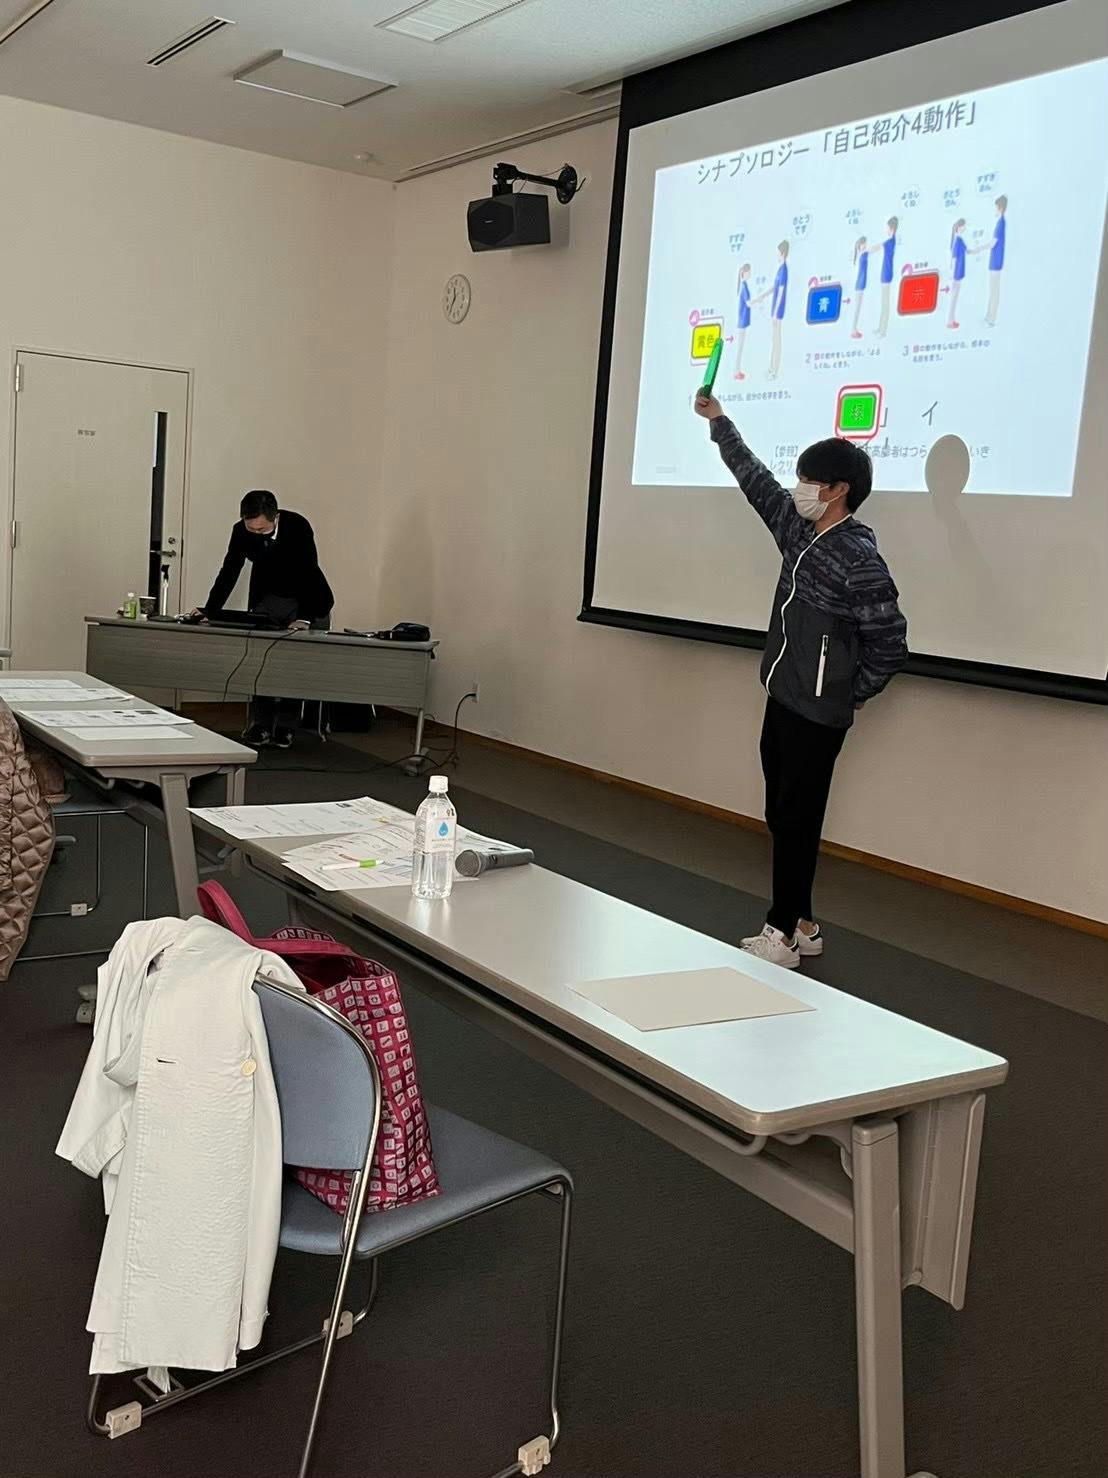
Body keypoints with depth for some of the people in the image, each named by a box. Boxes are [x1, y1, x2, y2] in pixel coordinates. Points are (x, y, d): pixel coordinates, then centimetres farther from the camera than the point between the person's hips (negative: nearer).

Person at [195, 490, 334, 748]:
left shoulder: (298, 526, -30)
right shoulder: (241, 531, -20)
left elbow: (308, 573, -33)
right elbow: (229, 572, -15)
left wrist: (304, 618, -43)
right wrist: (209, 612, -25)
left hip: (308, 598, -2)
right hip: (267, 597, 2)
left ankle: (284, 723, 5)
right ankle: (260, 724, -3)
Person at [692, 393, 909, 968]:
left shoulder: (860, 560, -16)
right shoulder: (798, 529, 6)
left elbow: (890, 644, -13)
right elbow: (756, 480, 21)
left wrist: (849, 697, -4)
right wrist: (717, 421, 27)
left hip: (817, 715, -8)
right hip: (782, 702, 8)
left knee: (796, 822, -2)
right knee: (784, 818, 13)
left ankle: (784, 933, 6)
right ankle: (801, 924, 24)